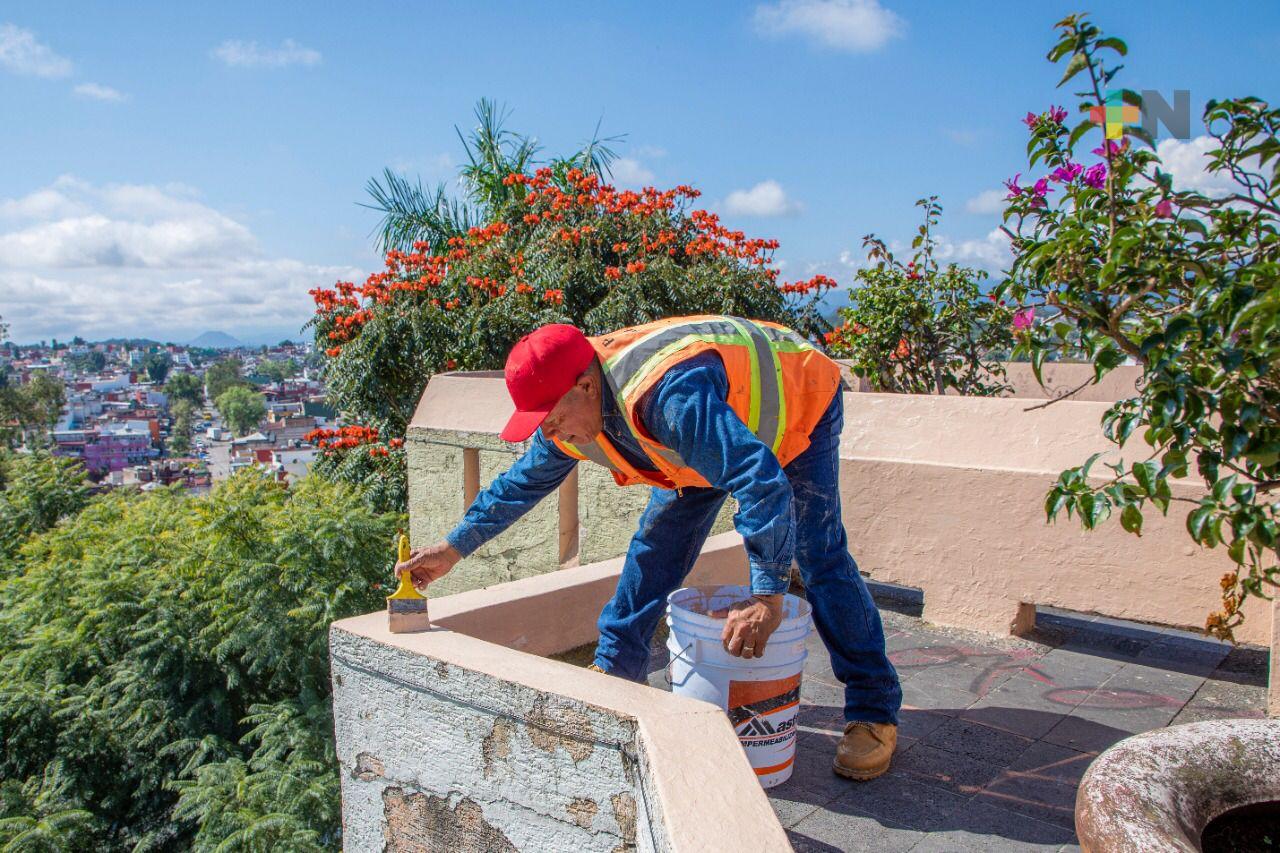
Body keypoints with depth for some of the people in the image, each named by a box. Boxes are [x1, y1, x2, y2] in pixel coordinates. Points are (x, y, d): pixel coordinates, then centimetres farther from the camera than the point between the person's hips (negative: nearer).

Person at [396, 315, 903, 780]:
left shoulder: (672, 396, -46)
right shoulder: (567, 417, -18)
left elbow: (762, 480, -50)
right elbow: (523, 482, -1)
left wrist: (768, 596, -52)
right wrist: (453, 547, 0)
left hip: (797, 404, -7)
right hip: (712, 436, 7)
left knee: (819, 559, -14)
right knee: (656, 542, 3)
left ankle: (874, 712, -4)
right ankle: (615, 669, 17)